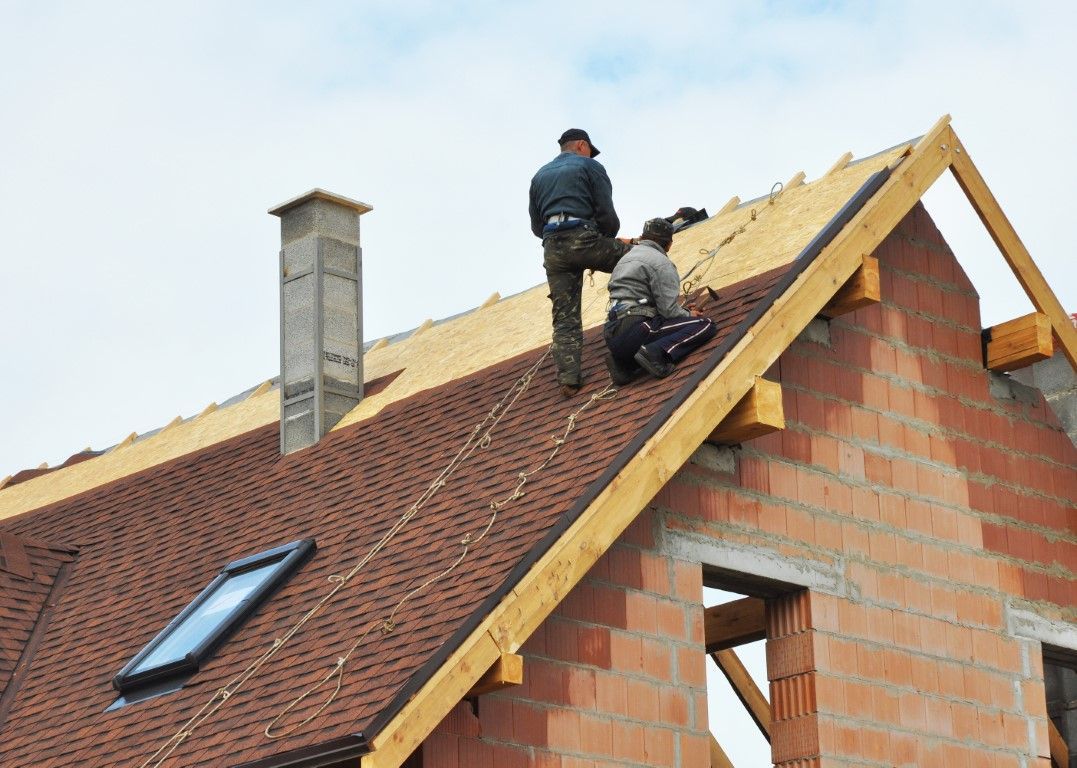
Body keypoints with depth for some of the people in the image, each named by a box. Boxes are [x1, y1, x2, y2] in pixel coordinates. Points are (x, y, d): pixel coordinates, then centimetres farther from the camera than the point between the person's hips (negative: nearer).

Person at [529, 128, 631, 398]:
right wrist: (611, 238, 19)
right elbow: (606, 214, 1)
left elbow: (536, 226, 25)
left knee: (565, 318, 2)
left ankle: (568, 379, -8)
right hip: (584, 239, -5)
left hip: (552, 248, 5)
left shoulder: (539, 176, 25)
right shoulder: (589, 166, 9)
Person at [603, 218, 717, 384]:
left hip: (612, 335, 8)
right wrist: (689, 315, 12)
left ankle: (624, 362, 8)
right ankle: (659, 352, -23)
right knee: (705, 325, -6)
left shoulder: (625, 259, 26)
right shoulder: (661, 263, -2)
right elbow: (669, 310, -10)